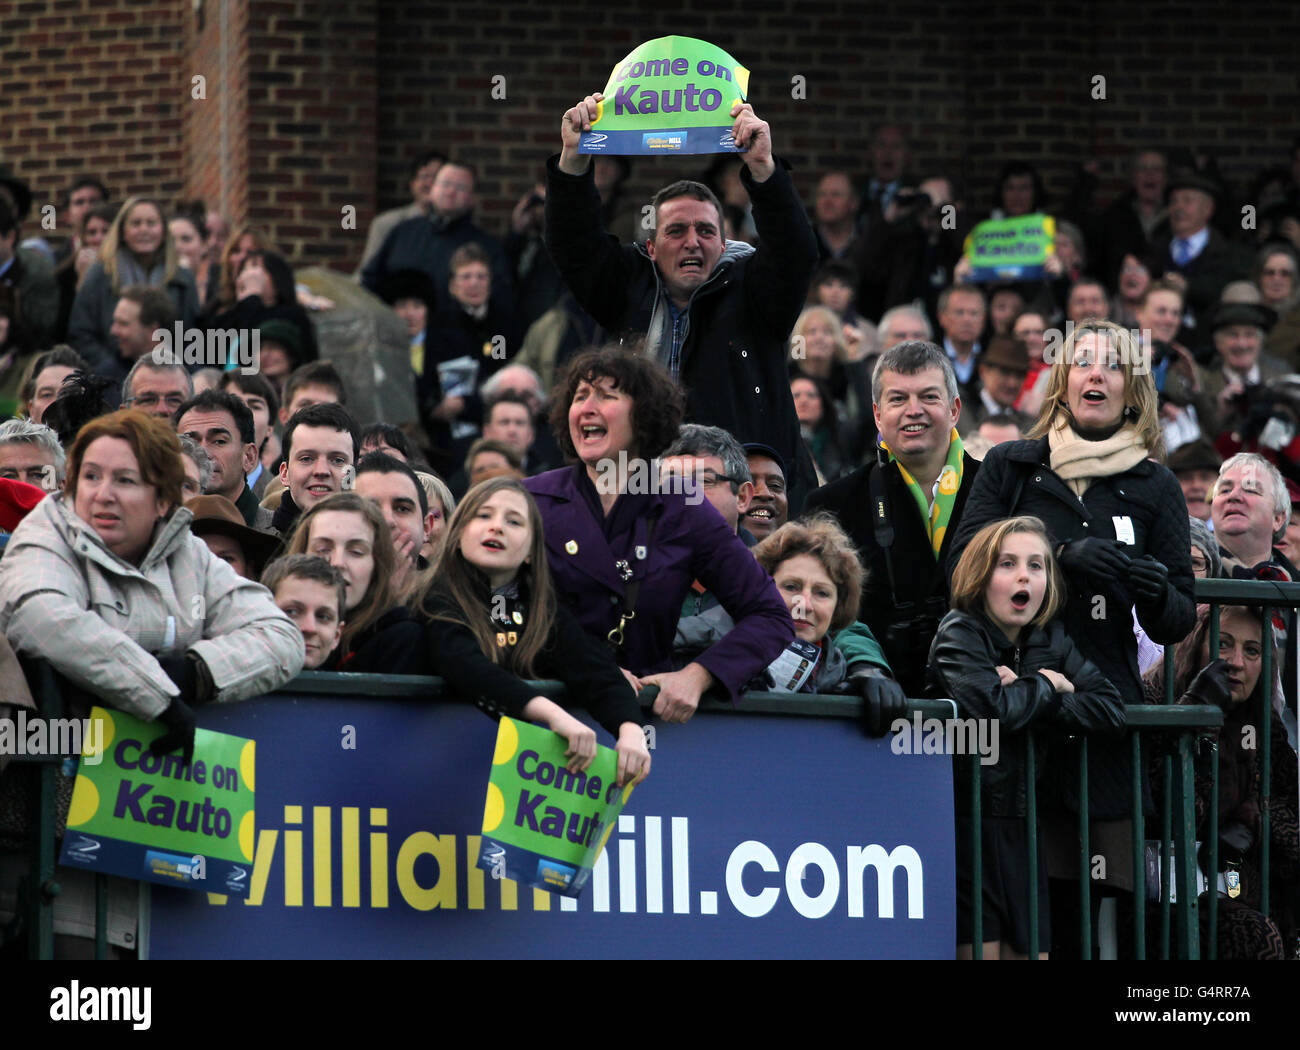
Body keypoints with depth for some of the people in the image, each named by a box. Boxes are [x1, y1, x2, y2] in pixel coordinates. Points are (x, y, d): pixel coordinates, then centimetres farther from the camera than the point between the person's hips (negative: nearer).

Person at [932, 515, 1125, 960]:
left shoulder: (1050, 640, 12)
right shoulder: (959, 634, -6)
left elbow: (1110, 710, -2)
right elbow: (989, 706, -26)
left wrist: (1024, 695, -12)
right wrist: (1045, 685, -7)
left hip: (1020, 827, 6)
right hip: (966, 821, -6)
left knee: (1031, 948, 4)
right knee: (979, 945, -9)